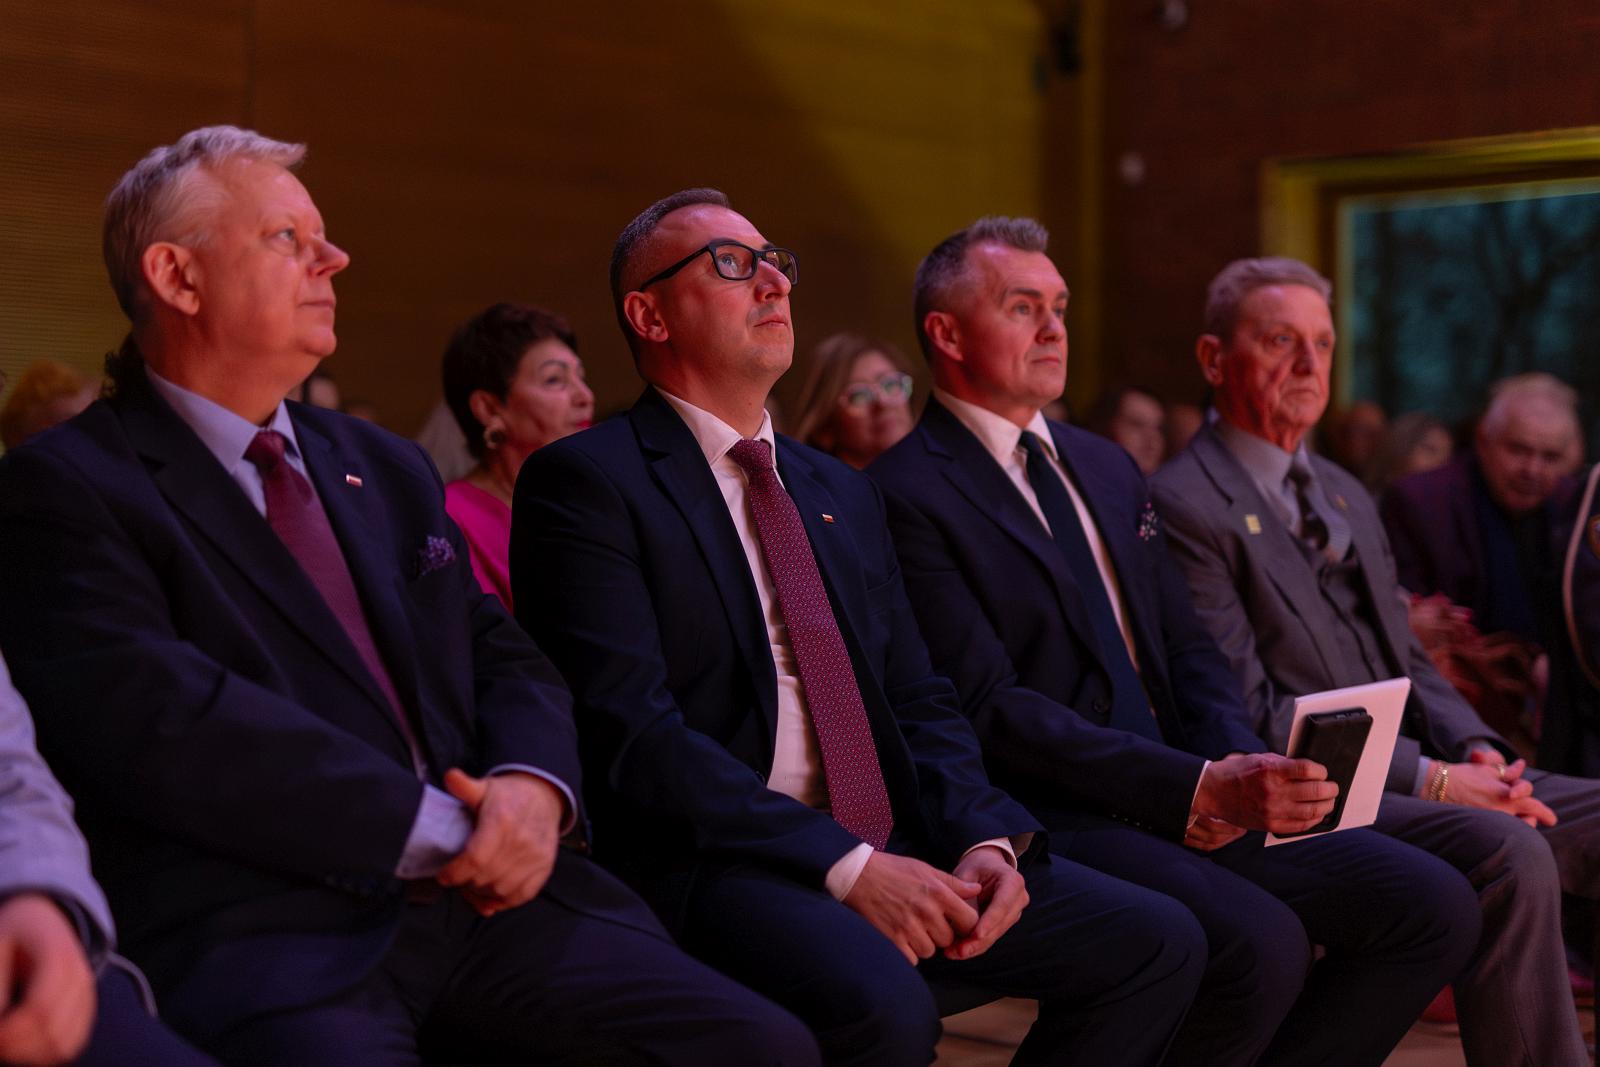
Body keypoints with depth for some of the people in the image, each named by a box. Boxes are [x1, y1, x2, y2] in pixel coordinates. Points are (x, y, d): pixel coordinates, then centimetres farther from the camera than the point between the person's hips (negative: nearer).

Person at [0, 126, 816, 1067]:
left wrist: (533, 785, -4)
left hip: (484, 895, 6)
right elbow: (150, 715, -14)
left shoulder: (387, 469, 23)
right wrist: (437, 829, -13)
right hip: (257, 931, -6)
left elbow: (508, 660, 20)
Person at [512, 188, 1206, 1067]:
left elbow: (919, 702, 17)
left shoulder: (843, 493, 21)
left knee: (1157, 944, -7)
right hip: (703, 865, -7)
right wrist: (847, 864, -20)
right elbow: (631, 729, -14)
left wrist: (983, 839, -4)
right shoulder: (585, 482, -3)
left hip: (887, 853, 7)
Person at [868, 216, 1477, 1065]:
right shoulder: (906, 497, -8)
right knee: (1259, 945, -31)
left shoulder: (1107, 468, 19)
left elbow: (1184, 647, 18)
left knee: (1432, 906, -6)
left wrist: (1237, 767, -5)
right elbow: (989, 708, -17)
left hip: (1183, 803, 8)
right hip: (1046, 818, -8)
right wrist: (1201, 788, -23)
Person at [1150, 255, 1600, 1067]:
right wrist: (1428, 778, -18)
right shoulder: (1183, 505, -8)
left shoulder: (1347, 496, 21)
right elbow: (1248, 713, -14)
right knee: (1508, 853, -31)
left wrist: (1473, 750, -1)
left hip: (1422, 766, 9)